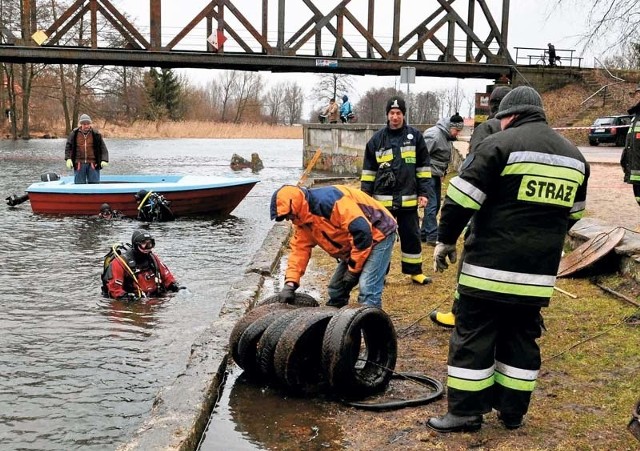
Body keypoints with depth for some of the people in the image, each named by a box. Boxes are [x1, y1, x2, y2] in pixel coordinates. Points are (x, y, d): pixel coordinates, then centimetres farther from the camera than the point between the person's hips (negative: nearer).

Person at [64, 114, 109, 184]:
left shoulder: (96, 134, 1)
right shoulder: (74, 133, 3)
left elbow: (103, 148, 0)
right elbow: (68, 146, 4)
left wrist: (104, 160, -14)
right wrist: (68, 159, -9)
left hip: (92, 164, -1)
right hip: (79, 164, 1)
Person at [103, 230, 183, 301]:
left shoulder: (153, 259, 15)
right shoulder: (120, 263, -5)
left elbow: (166, 275, 25)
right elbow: (113, 286, -9)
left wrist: (173, 285, 8)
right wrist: (124, 296, -23)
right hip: (133, 303, -3)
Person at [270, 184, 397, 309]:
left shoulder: (329, 200, -30)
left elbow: (362, 232, -32)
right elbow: (299, 249, 1)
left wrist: (353, 269, -22)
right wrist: (290, 283, -11)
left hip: (378, 235, -9)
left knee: (367, 290, -21)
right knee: (336, 290, 11)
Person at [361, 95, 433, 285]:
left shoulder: (415, 136, 1)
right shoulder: (377, 139, 2)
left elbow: (423, 166, 5)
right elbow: (369, 169, 7)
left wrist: (423, 192, 1)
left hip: (408, 198, 0)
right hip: (382, 198, 0)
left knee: (411, 236, 9)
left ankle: (415, 271, 22)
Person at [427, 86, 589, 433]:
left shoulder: (500, 144, -8)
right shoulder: (575, 156, 12)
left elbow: (460, 199, -11)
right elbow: (573, 214, 22)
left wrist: (446, 240, 0)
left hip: (490, 266, -6)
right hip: (539, 273, 6)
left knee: (473, 337, 3)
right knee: (521, 339, 16)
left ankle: (466, 412, 8)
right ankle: (513, 412, 22)